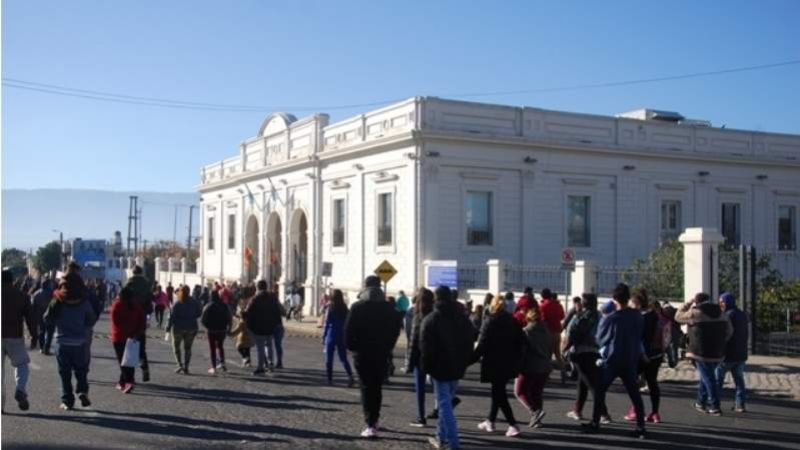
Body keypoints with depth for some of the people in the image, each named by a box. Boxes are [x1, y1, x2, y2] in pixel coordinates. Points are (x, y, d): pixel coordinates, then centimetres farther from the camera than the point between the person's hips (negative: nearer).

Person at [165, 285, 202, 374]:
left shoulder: (177, 304, -13)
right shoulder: (194, 303, -2)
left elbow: (172, 316, -13)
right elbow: (199, 313, 5)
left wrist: (168, 327, -7)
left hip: (178, 327, -3)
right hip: (191, 328, 3)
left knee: (176, 347, 12)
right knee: (187, 348, 11)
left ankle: (180, 365, -2)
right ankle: (186, 367, 7)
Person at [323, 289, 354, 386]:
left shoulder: (331, 309, -10)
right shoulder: (345, 310, 3)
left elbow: (327, 324, -9)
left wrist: (323, 337, -1)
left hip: (331, 336, -4)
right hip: (342, 337, 4)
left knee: (329, 359, 8)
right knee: (343, 358, 8)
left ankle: (330, 379, 11)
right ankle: (350, 376, -11)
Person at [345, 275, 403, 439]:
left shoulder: (357, 307, -7)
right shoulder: (389, 308, 1)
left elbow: (348, 330, -10)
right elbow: (396, 329, 2)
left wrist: (351, 346, 4)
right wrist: (387, 346, 11)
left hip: (362, 352, -3)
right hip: (382, 353, 3)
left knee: (366, 387, 0)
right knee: (377, 387, 17)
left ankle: (371, 425, -10)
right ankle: (373, 420, 26)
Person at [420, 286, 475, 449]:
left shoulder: (430, 320, -9)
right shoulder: (463, 319, 8)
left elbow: (426, 348, -11)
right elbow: (469, 345, 10)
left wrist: (426, 367, -1)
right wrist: (463, 364, 15)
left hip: (439, 368, -5)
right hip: (457, 368, 5)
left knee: (444, 405, -3)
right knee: (447, 403, 18)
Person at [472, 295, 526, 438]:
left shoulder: (489, 322, -10)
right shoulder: (513, 321, 6)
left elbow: (482, 344, -14)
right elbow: (521, 341, 6)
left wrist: (473, 359, -6)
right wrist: (517, 360, 14)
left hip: (495, 364, -6)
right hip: (509, 363, 6)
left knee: (499, 394, -1)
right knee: (498, 391, 18)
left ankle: (513, 426, -8)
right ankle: (490, 421, 27)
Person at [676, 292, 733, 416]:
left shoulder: (695, 313, -12)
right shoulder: (721, 314, 9)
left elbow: (678, 316, 3)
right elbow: (729, 331, 12)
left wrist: (689, 304, 11)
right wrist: (720, 344, 18)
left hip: (701, 353, -7)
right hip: (717, 353, 7)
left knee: (708, 378, -1)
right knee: (706, 376, 21)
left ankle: (715, 407, 0)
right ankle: (701, 402, 30)